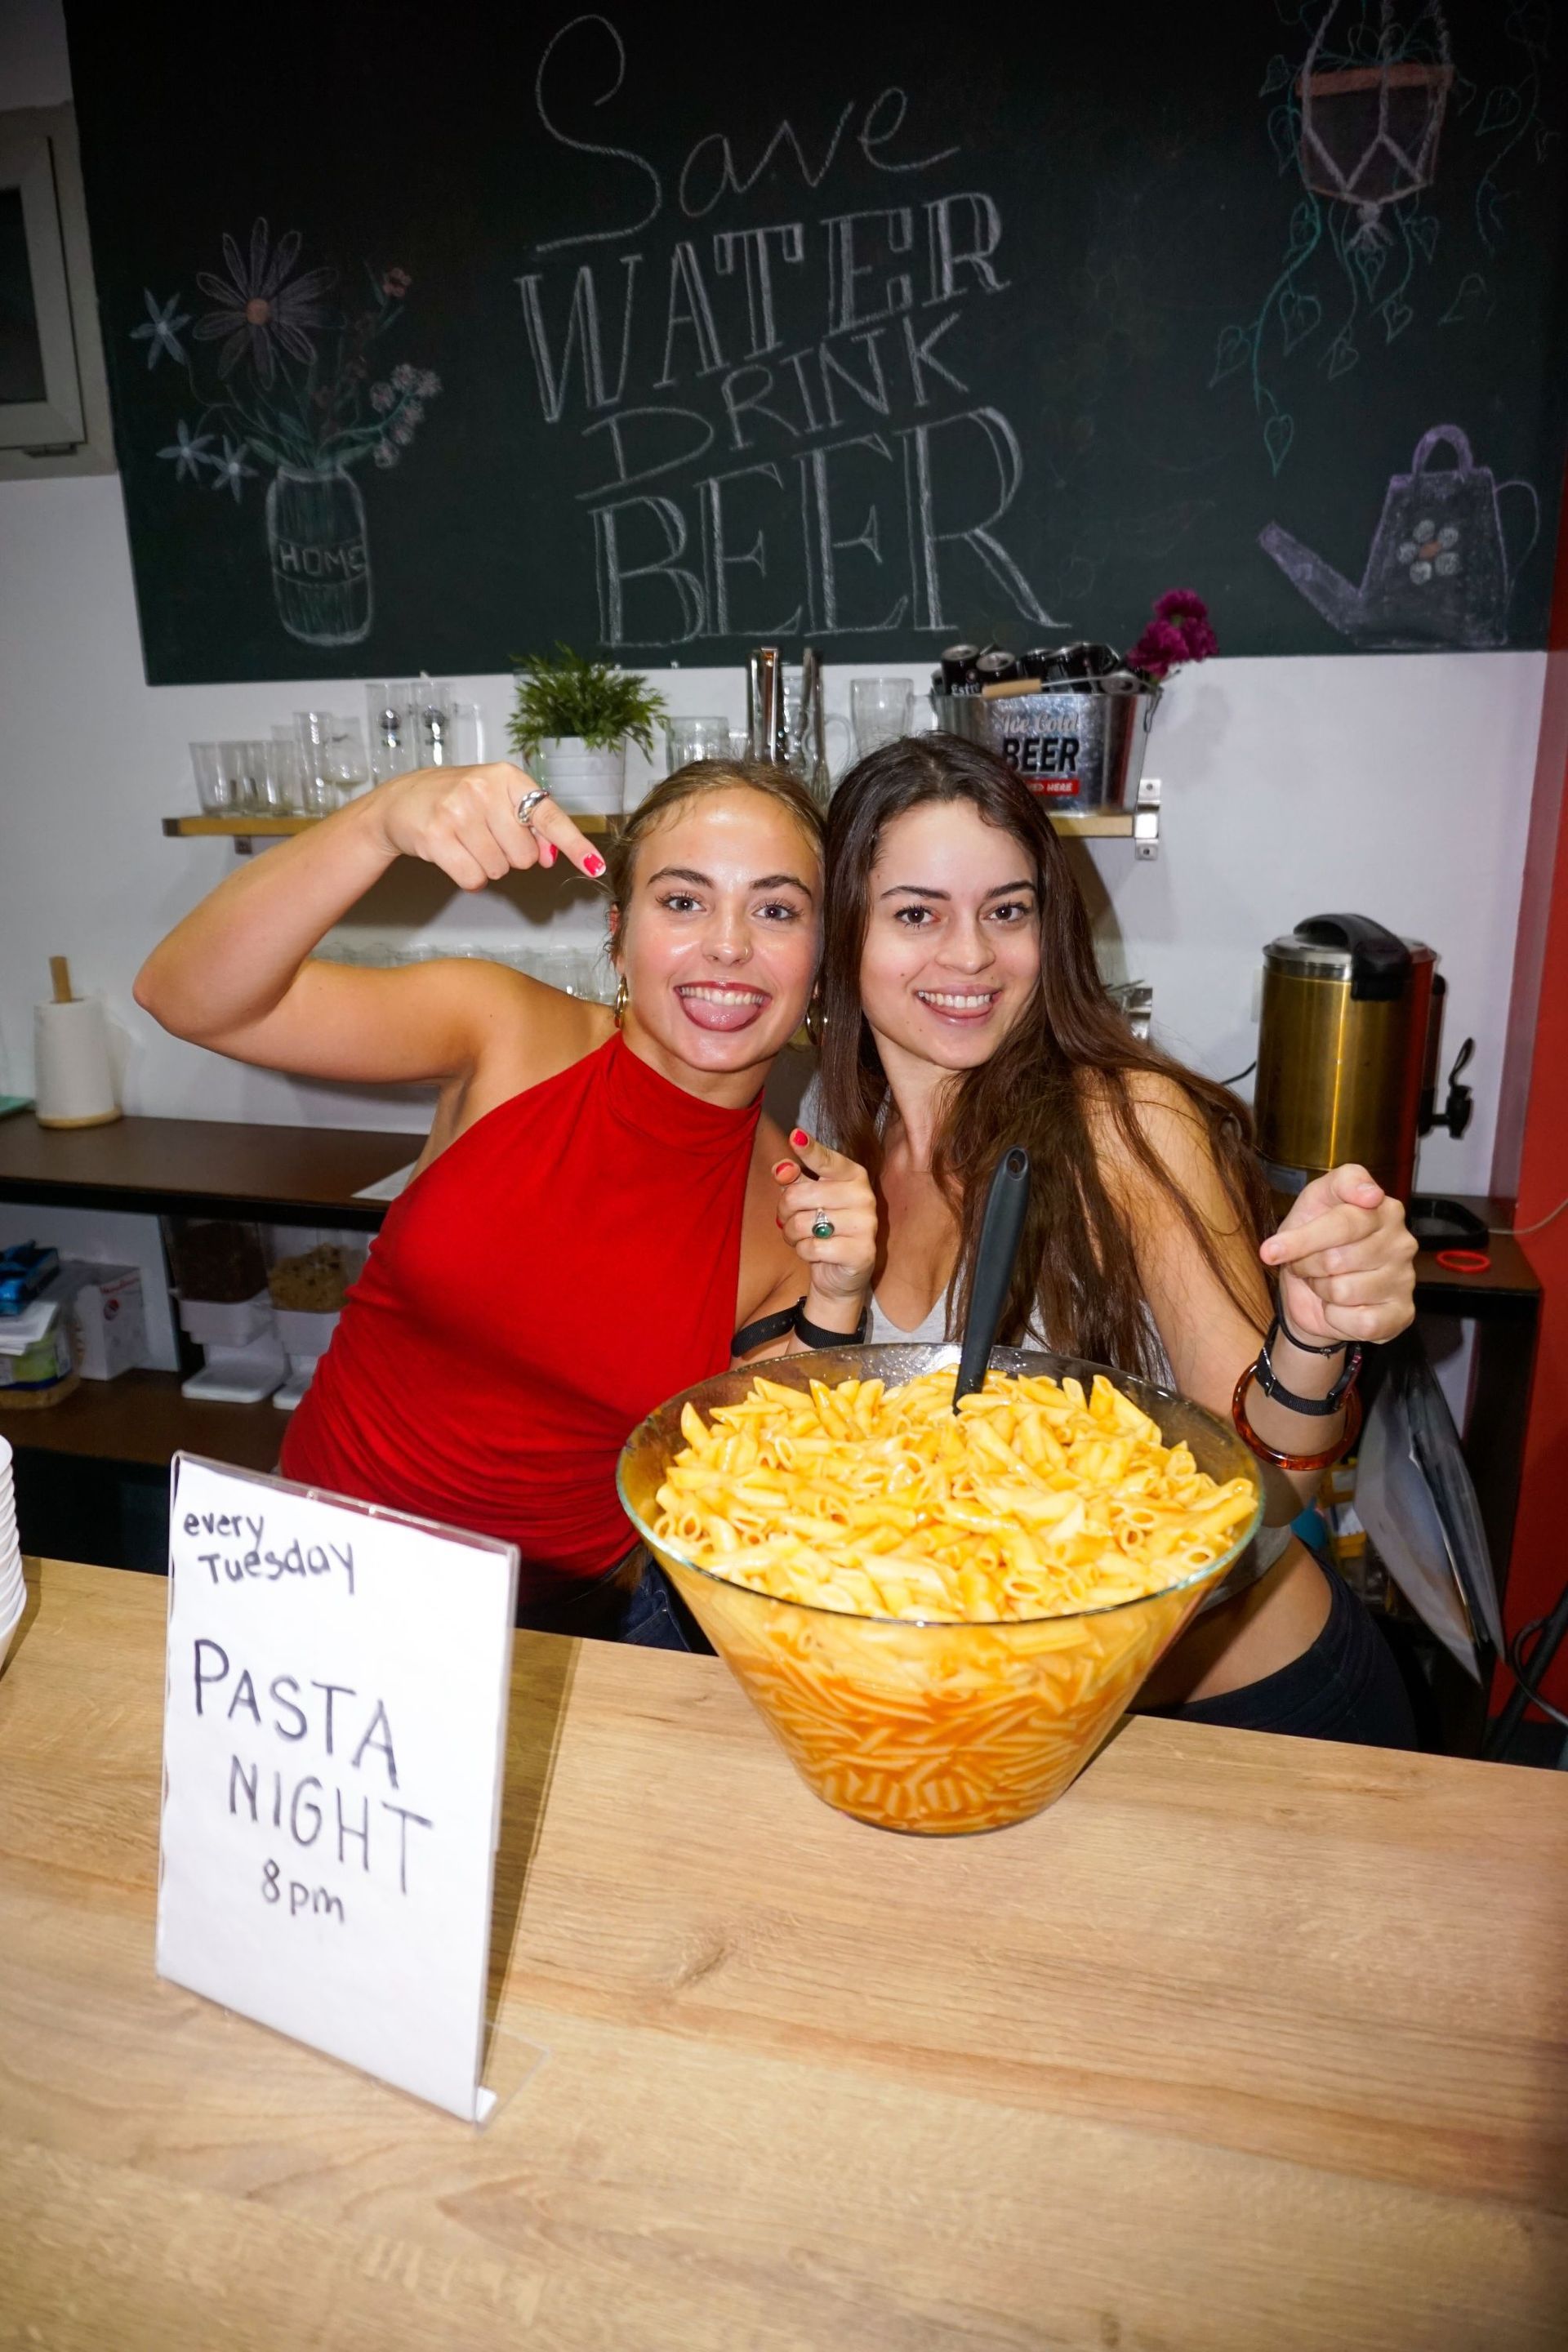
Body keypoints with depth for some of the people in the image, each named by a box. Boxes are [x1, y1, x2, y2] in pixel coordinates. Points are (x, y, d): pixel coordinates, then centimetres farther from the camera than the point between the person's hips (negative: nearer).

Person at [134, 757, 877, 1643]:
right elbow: (188, 997, -21)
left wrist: (832, 1312, -20)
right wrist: (385, 818, -35)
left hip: (584, 1620, 0)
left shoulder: (800, 1205, -7)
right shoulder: (513, 1032, -10)